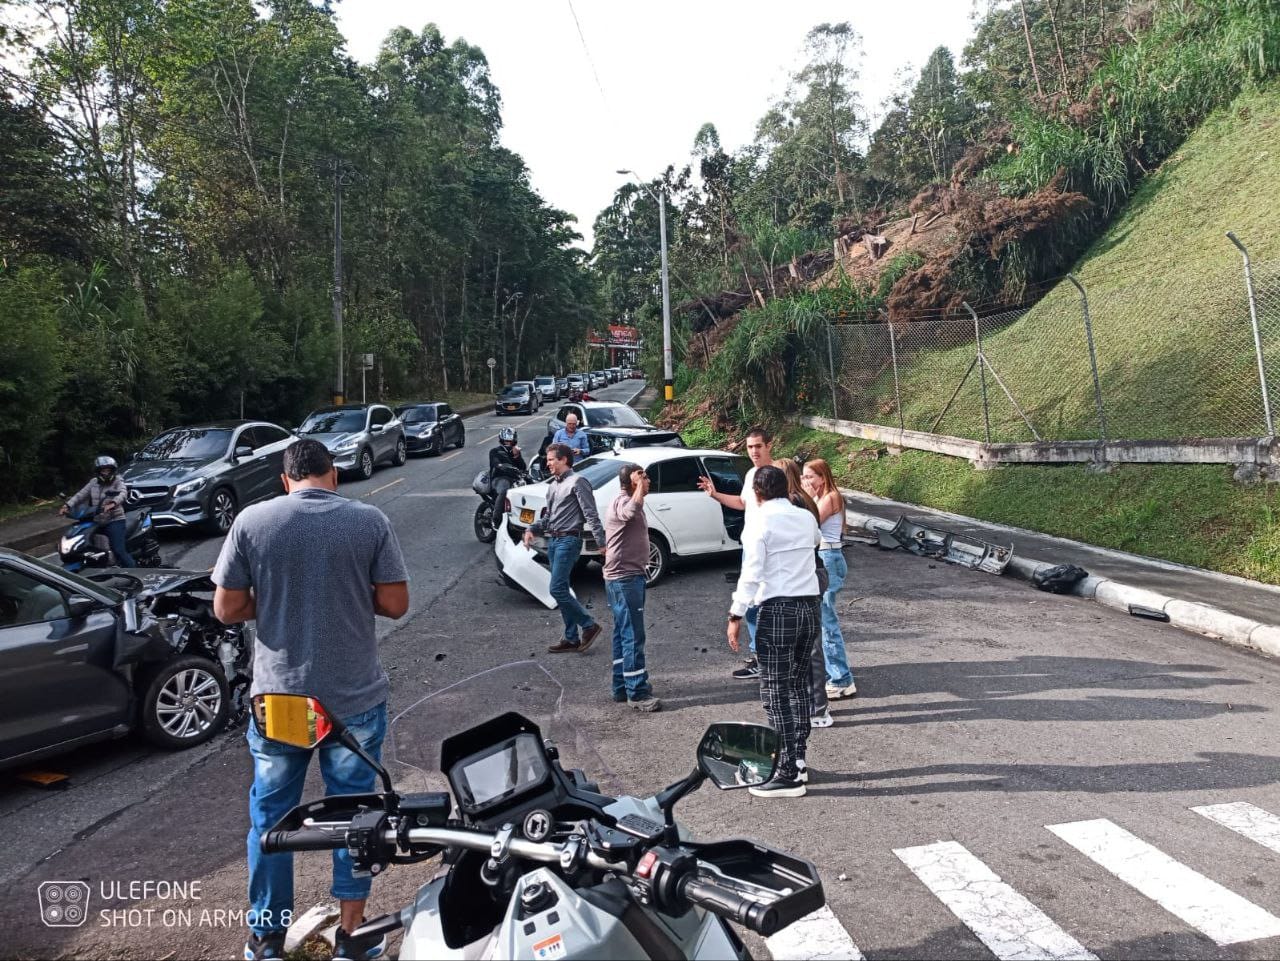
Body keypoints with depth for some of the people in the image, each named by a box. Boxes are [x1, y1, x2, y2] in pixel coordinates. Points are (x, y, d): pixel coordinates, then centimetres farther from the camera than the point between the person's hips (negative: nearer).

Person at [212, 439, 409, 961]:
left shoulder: (251, 521, -6)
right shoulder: (371, 521, -9)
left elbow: (227, 609, -4)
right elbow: (394, 604, -8)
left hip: (278, 697, 1)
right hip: (355, 698, -1)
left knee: (270, 815, 18)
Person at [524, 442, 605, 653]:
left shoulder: (577, 482, -8)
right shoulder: (553, 485, 18)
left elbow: (591, 515, -13)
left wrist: (602, 542, -19)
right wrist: (532, 529, 7)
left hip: (568, 541, -9)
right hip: (552, 541, 9)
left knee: (557, 589, -13)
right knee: (561, 591, 10)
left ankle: (589, 625, 1)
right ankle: (571, 638, 17)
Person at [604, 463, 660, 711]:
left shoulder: (623, 501, 16)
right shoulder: (622, 502, -19)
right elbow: (633, 510, -44)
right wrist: (638, 485, -32)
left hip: (624, 577, 11)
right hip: (625, 578, -11)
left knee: (623, 634, 15)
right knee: (633, 636, -8)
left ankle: (622, 688, 23)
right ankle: (637, 693, -4)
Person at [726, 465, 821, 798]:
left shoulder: (760, 522, -9)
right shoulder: (806, 517, 10)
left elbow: (751, 574, -16)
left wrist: (736, 616, -12)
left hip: (777, 609, -7)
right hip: (809, 606, 7)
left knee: (776, 692, -1)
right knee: (800, 683, 17)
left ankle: (788, 775, 2)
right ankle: (798, 760, 26)